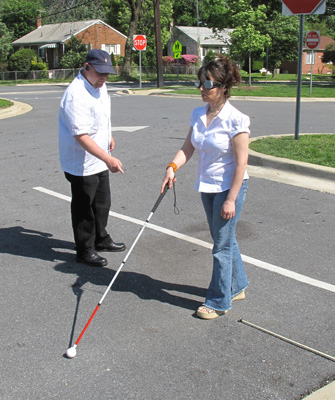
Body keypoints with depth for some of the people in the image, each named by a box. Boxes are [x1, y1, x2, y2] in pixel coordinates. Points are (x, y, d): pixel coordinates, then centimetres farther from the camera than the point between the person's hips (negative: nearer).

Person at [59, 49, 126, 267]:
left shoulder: (99, 86, 3)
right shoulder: (76, 95, -28)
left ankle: (101, 239, 41)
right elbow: (81, 136, -34)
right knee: (84, 209, 5)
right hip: (82, 165, -9)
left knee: (102, 203, 22)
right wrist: (108, 158, -39)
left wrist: (109, 135, 22)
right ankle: (85, 251, 20)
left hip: (99, 160, 9)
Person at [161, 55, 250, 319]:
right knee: (225, 239, 20)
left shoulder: (236, 119, -19)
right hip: (207, 186, 7)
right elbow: (188, 148, 3)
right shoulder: (198, 115, 3)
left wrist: (231, 199, -19)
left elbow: (241, 163, -18)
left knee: (222, 245, 2)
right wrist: (173, 167, -17)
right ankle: (237, 286, 40)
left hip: (229, 188, -7)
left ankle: (219, 302, 17)